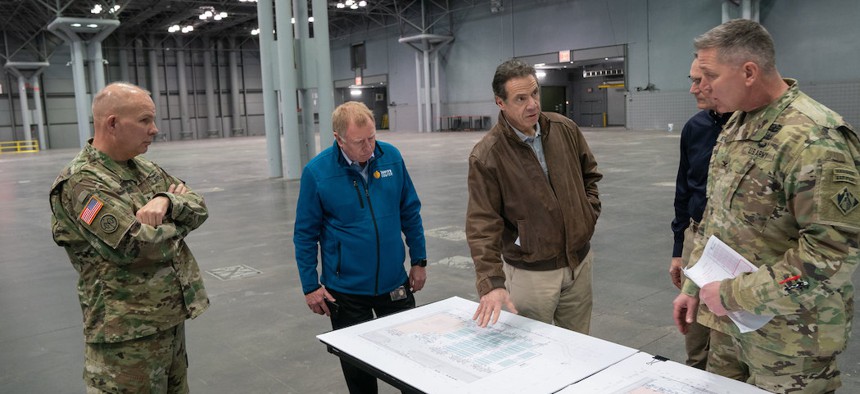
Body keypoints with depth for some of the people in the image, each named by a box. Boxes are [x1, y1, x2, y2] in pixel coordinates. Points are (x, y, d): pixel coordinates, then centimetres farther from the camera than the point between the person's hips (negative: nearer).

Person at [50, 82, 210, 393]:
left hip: (172, 317, 8)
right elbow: (141, 246, -26)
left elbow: (199, 209, 2)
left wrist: (165, 201, -20)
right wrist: (176, 214, -7)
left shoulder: (146, 170, 9)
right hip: (128, 332, -8)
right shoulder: (80, 184, -18)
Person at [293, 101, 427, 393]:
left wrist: (419, 261, 6)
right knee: (356, 365, 13)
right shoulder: (316, 172, -13)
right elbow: (306, 233, -6)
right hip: (345, 290, -2)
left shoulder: (391, 157, -6)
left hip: (395, 284, 2)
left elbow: (410, 212, 4)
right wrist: (310, 286, -5)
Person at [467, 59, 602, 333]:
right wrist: (492, 282, -29)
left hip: (579, 261, 5)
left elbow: (589, 174, 16)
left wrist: (589, 214, 4)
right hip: (530, 273, -4)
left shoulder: (566, 130, -2)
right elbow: (482, 225, -21)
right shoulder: (485, 156, -18)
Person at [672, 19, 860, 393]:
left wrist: (735, 294, -21)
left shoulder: (813, 139, -21)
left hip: (789, 334, -8)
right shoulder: (736, 125, 7)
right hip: (729, 320, 8)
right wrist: (693, 286, 10)